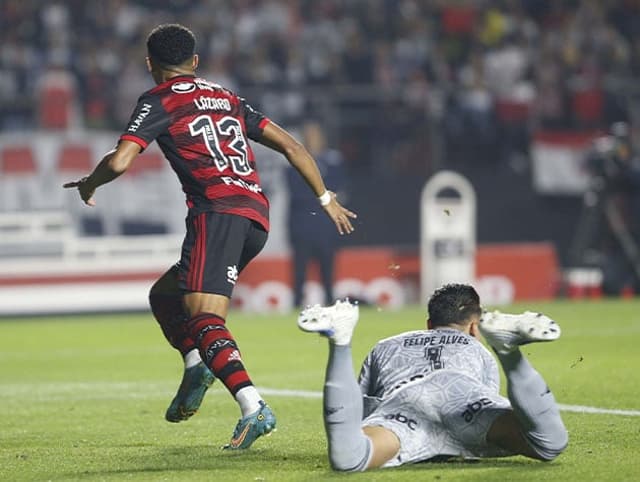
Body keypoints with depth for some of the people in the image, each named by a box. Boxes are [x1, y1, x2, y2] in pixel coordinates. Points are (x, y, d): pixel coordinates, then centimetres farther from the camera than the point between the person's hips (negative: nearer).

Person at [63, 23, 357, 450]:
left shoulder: (158, 101, 6)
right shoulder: (228, 99, 25)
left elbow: (119, 162, -5)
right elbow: (291, 146, 22)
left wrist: (88, 185, 16)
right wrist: (326, 198, 28)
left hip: (218, 210, -7)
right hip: (257, 214, 7)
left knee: (203, 317, -18)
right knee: (164, 295, 22)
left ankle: (253, 407, -38)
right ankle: (197, 366, -2)